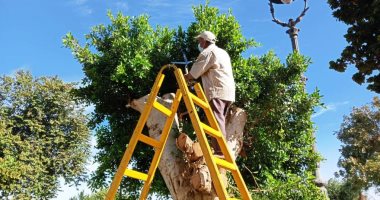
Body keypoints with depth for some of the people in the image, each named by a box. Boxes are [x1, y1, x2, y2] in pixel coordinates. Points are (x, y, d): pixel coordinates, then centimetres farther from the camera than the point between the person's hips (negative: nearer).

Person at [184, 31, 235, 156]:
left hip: (217, 91, -9)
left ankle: (220, 150, -24)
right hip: (228, 92, 9)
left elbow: (194, 73, 0)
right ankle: (222, 150, 8)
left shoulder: (207, 52, 0)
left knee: (216, 121, -16)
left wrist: (184, 78, 20)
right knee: (220, 120, 10)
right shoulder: (223, 52, 29)